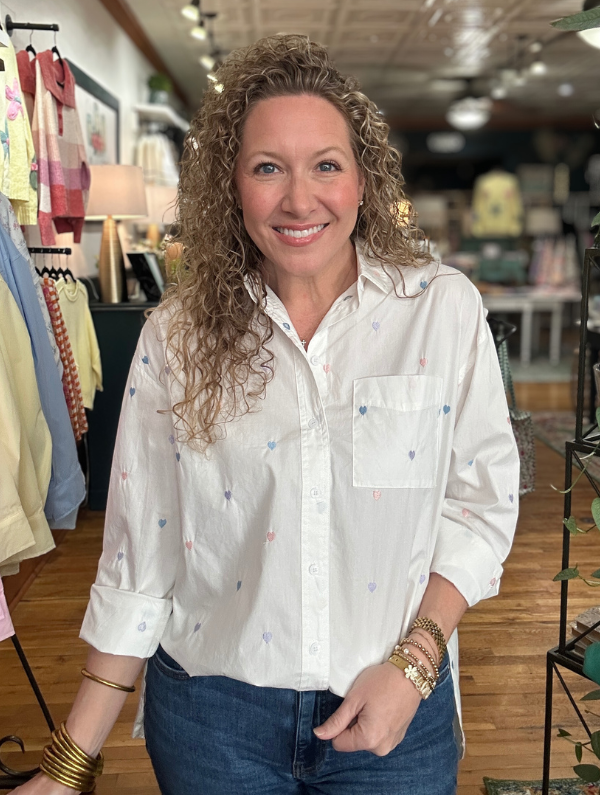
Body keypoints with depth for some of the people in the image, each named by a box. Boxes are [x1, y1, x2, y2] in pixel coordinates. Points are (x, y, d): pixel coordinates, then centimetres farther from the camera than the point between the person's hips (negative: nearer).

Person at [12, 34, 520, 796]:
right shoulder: (178, 337, -7)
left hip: (396, 708, 0)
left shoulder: (444, 309, -8)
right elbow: (140, 554, -4)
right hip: (211, 711, 1)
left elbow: (481, 502, -3)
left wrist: (414, 661, -13)